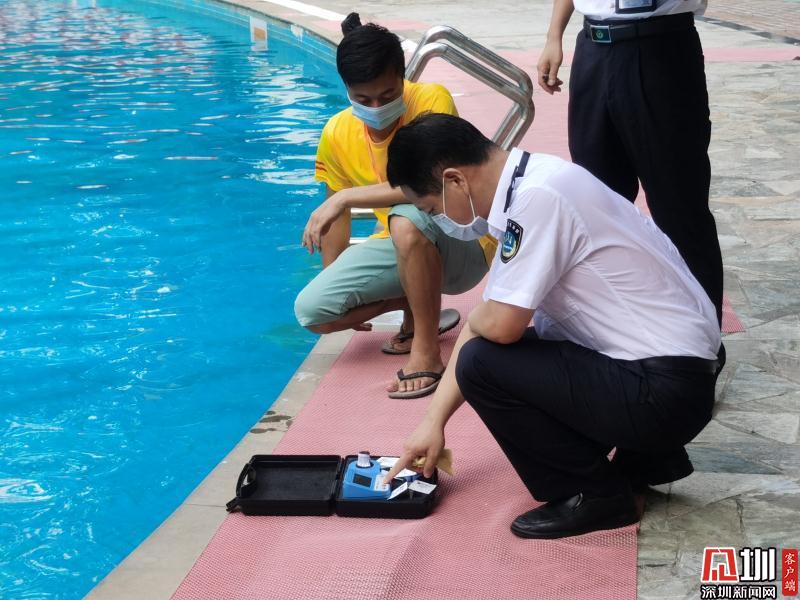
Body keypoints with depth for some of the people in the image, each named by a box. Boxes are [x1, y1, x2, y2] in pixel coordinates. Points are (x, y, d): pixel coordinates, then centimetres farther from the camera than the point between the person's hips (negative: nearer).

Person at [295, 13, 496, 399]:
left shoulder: (432, 101, -20)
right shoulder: (337, 134, -4)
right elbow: (336, 215, 10)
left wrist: (346, 197, -33)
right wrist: (335, 283, 10)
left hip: (463, 245, -6)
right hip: (401, 248, 6)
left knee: (406, 218, -39)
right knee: (311, 311, -14)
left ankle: (426, 349, -23)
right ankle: (419, 310, 11)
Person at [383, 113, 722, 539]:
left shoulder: (536, 197, -21)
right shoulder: (524, 184, 9)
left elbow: (499, 324, -22)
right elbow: (489, 323, 14)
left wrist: (472, 320, 3)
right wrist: (434, 420, 16)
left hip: (665, 391, -10)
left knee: (482, 363, -11)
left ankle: (593, 494, 3)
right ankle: (647, 456, 21)